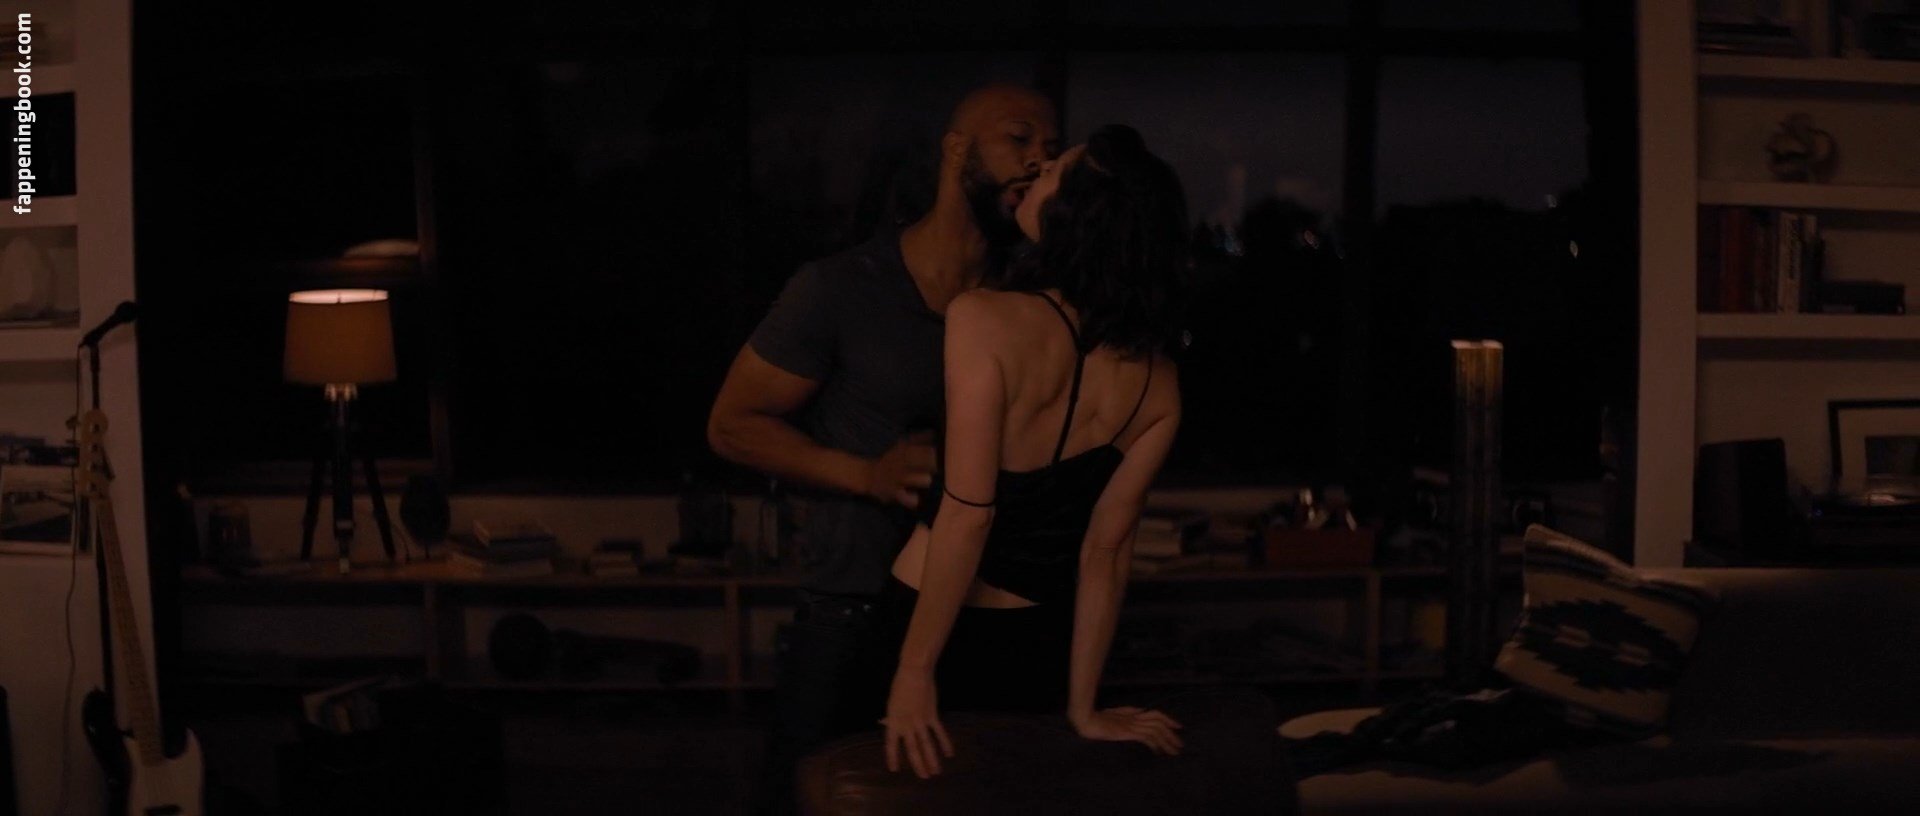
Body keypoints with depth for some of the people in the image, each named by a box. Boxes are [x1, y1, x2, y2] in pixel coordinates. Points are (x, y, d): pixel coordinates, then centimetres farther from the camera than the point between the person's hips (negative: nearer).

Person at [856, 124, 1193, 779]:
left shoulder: (987, 318, -23)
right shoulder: (1158, 381, -7)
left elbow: (967, 517, -25)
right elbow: (1108, 549, -5)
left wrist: (914, 672, -18)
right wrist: (1083, 707, 0)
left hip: (940, 630, -4)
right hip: (1041, 642, 4)